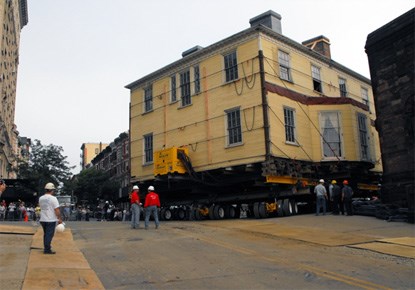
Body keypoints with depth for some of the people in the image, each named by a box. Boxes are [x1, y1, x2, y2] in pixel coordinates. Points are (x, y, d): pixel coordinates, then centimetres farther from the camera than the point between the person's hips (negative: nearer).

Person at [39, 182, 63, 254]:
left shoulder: (40, 198, 7)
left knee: (45, 234, 18)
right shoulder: (53, 198, -14)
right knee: (50, 234, -2)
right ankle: (47, 249, -1)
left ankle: (46, 247, 25)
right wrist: (60, 219, -8)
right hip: (51, 220, -7)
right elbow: (57, 210, -16)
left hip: (42, 219, 7)